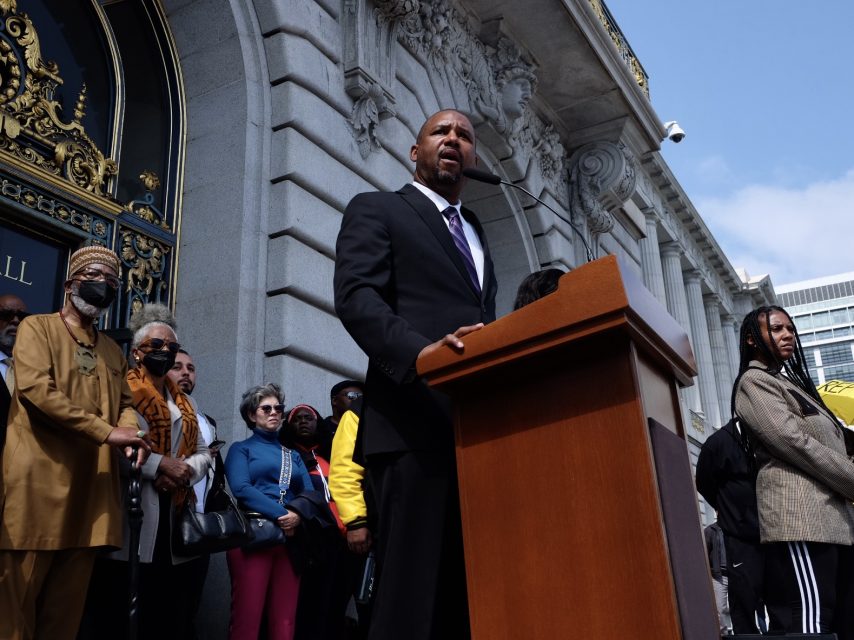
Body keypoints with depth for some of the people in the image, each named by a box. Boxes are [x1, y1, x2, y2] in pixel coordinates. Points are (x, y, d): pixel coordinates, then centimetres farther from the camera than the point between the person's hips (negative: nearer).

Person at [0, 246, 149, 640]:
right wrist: (107, 433, -16)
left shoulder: (113, 352, 23)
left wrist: (131, 434, -6)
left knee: (67, 608, 9)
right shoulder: (37, 328, 4)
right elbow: (35, 388, -12)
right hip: (39, 485, -6)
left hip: (90, 489, 6)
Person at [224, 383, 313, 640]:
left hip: (290, 538, 4)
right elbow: (241, 489, -8)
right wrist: (280, 514, -16)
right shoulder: (241, 449, 11)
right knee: (247, 617, -10)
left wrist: (297, 515, -12)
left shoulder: (293, 455, 24)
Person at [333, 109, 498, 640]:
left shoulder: (476, 232, 28)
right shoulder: (377, 210, 9)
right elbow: (355, 296, -8)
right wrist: (420, 351, -26)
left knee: (470, 594, 8)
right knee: (413, 589, -7)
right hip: (418, 422, -6)